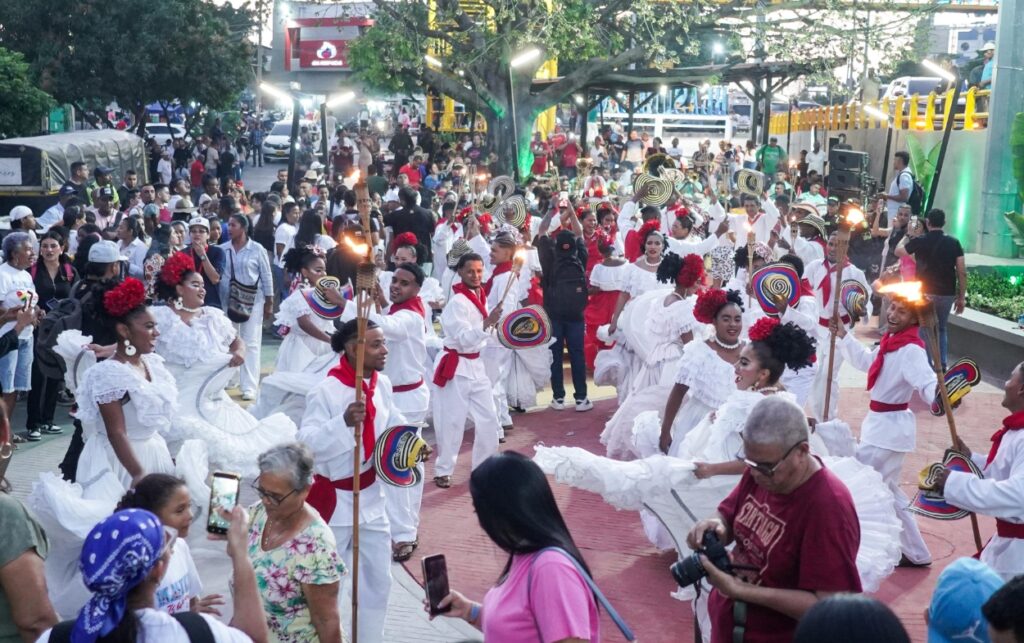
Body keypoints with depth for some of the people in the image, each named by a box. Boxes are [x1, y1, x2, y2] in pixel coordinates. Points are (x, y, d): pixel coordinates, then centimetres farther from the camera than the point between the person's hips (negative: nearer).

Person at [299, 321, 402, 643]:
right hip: (333, 498, -7)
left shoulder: (383, 384, 0)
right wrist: (344, 422, -37)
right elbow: (305, 442, -26)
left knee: (378, 578, 17)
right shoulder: (325, 391, -21)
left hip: (371, 495, 7)